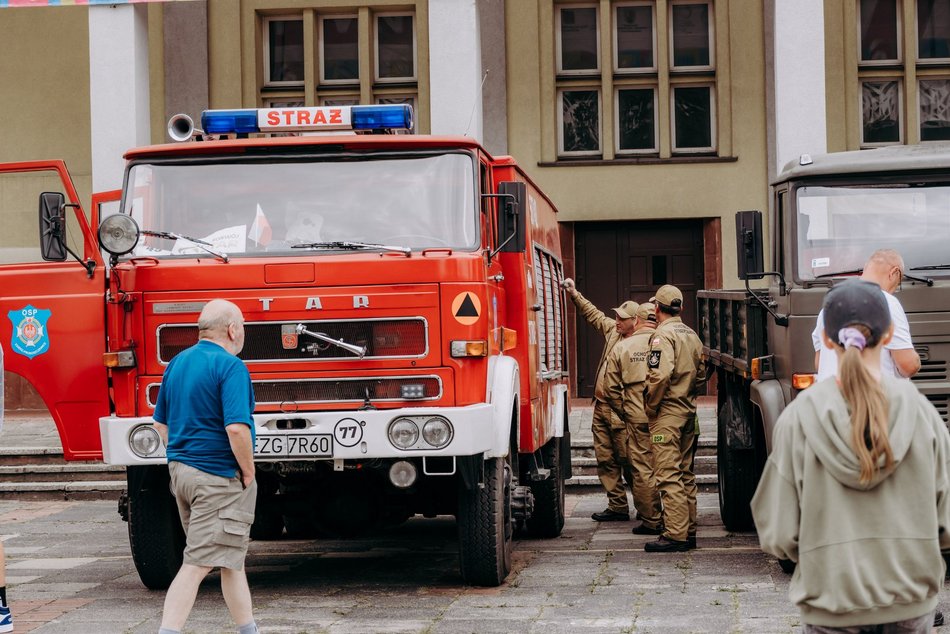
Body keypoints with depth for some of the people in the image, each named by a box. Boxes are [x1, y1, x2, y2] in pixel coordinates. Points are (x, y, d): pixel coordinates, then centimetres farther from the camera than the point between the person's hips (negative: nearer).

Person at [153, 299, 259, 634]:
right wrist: (248, 472, -12)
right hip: (218, 476, -9)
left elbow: (161, 423, 16)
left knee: (231, 558, 19)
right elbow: (236, 428, -24)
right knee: (198, 564, -8)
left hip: (180, 469, 9)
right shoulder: (230, 367, -15)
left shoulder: (177, 363, 11)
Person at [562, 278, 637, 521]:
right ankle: (617, 507, 16)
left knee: (628, 461, -3)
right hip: (601, 407, 9)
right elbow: (593, 314, 25)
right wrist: (574, 294, 20)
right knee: (606, 460, 10)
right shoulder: (613, 330, 10)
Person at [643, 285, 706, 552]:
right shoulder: (692, 335, 13)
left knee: (668, 475, -9)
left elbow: (660, 375, -23)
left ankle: (675, 534, -12)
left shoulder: (663, 335, -13)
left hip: (667, 412, -9)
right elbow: (701, 374, 17)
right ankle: (689, 531, 17)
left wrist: (650, 407, -13)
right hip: (688, 410, 9)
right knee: (685, 473, 14)